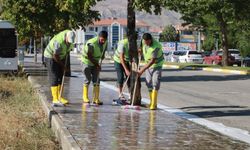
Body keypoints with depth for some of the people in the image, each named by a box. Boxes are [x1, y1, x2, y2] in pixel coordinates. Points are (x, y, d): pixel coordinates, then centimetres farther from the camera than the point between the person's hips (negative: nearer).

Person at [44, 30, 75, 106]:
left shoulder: (70, 35, -13)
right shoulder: (59, 42, -35)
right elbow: (55, 56, -25)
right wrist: (62, 65, -14)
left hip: (60, 57, 8)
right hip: (51, 56, -8)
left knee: (60, 77, 9)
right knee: (54, 78, -12)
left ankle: (59, 97, 17)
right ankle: (55, 100, -15)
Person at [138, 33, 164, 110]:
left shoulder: (156, 47, -32)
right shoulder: (144, 41, -12)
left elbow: (152, 61, -31)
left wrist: (142, 70, -30)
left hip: (157, 64, -7)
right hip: (148, 64, 7)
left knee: (155, 83, -16)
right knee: (149, 83, 5)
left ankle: (154, 104, -20)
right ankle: (151, 102, 12)